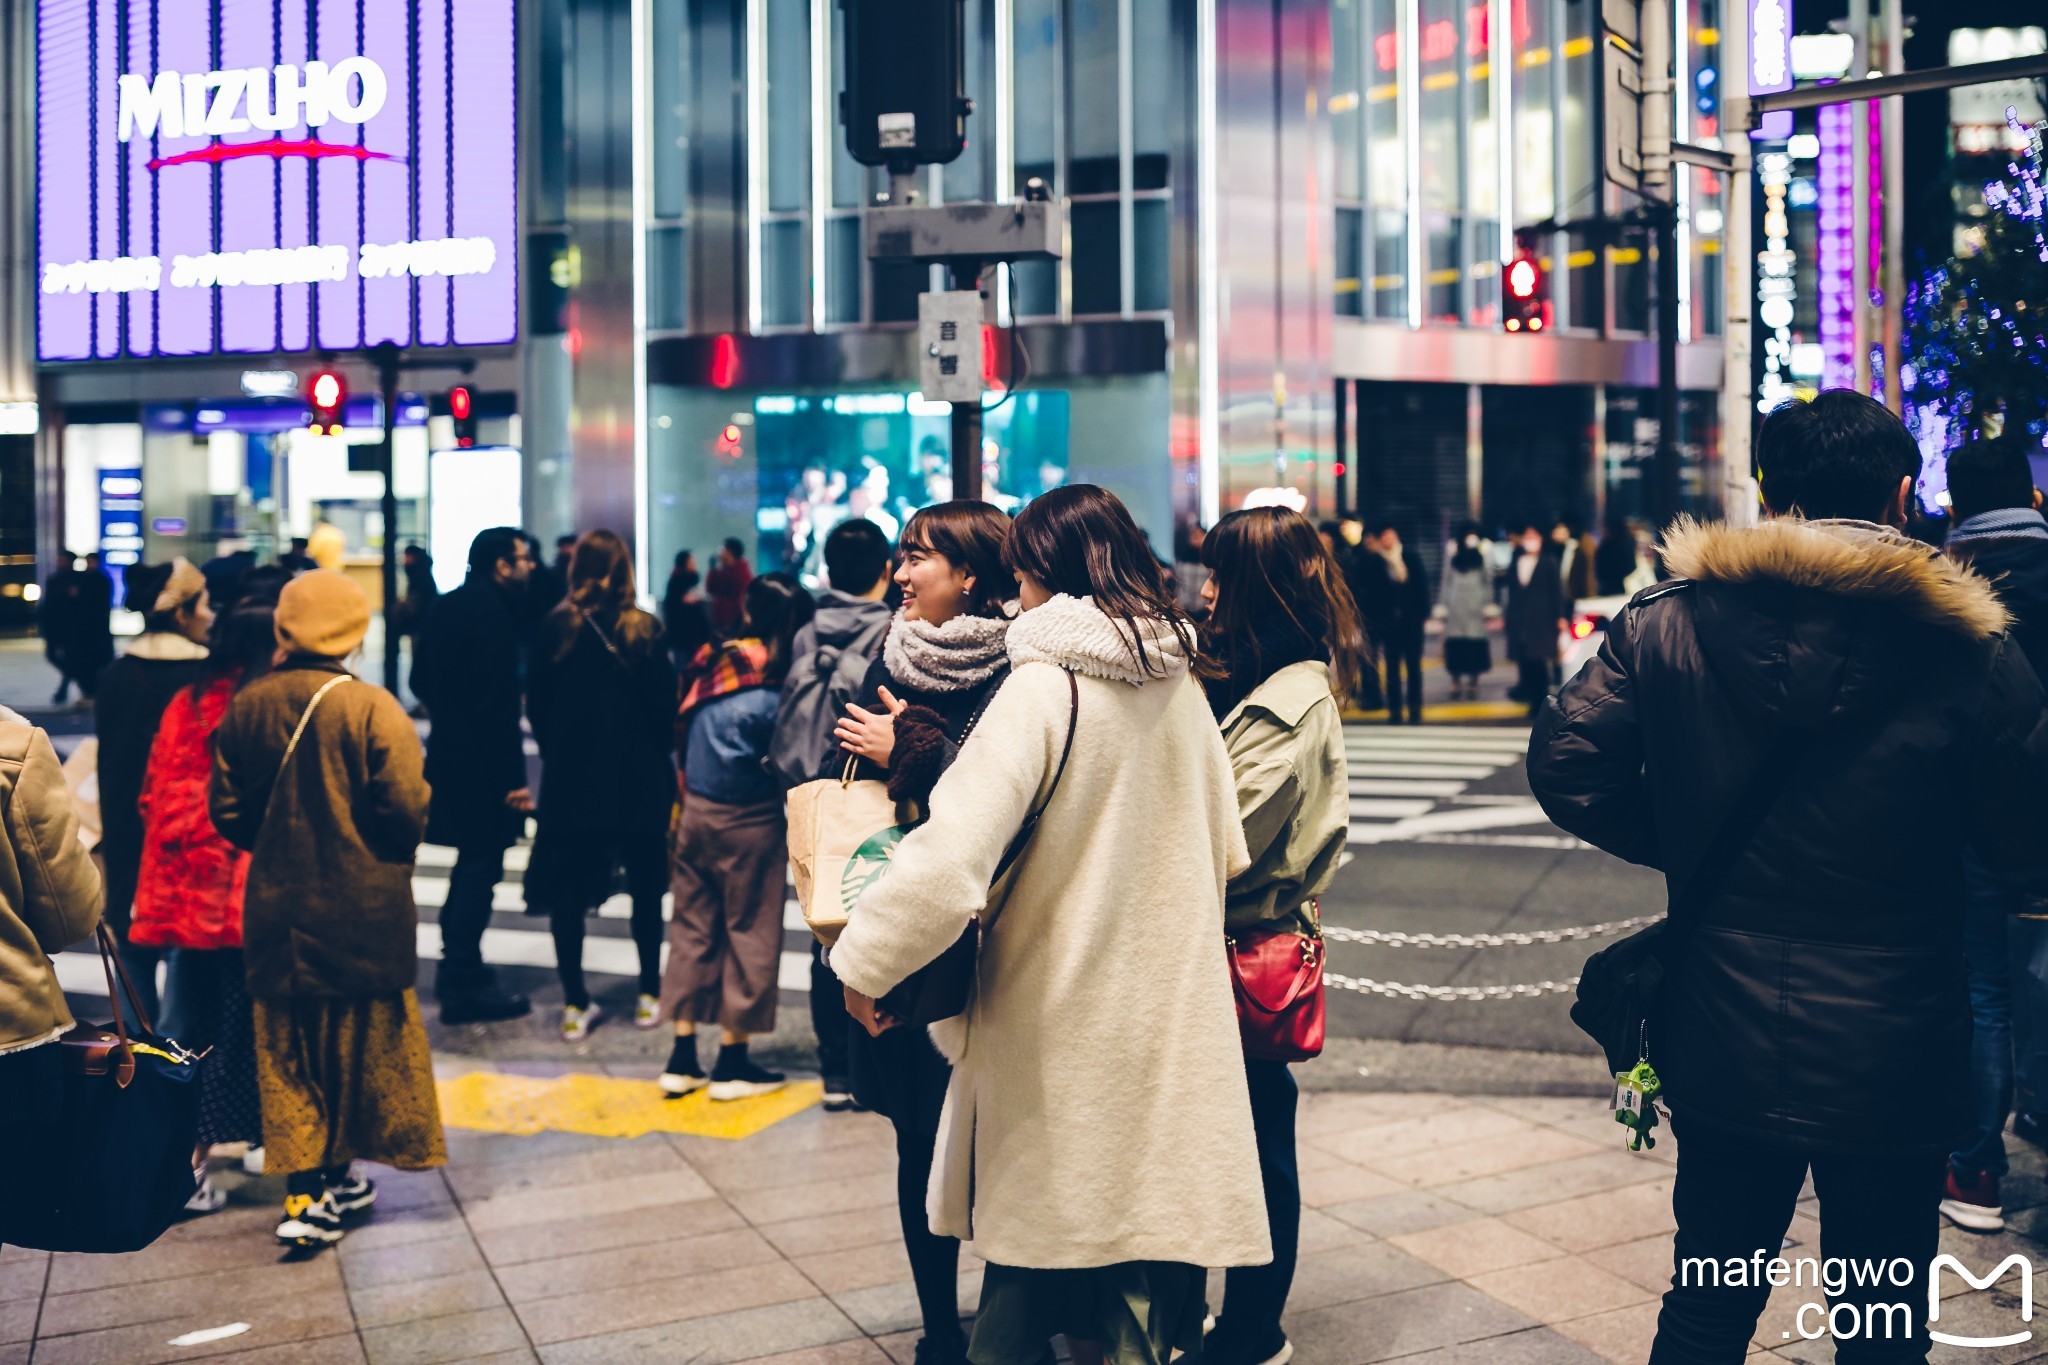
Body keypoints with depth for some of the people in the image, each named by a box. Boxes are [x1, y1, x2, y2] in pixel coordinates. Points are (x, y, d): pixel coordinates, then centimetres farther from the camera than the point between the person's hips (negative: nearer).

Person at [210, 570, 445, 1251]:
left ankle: (306, 1187, 10)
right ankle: (334, 1179, 22)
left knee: (287, 1049, 12)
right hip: (362, 910, -3)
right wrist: (393, 849, 4)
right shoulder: (373, 708, -15)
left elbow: (228, 811, 2)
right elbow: (405, 810, -18)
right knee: (361, 1041, 13)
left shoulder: (246, 707, -2)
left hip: (276, 907, 3)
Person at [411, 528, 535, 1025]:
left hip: (449, 753, 9)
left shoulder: (445, 606, 10)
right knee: (482, 867, -2)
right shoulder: (494, 613, -18)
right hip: (482, 761, -9)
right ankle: (463, 985, 2)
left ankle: (456, 964, 30)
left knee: (471, 860, 21)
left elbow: (421, 680, 16)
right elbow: (499, 702, -22)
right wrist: (513, 777, -21)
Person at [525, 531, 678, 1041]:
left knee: (569, 889, 8)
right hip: (639, 778, -1)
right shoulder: (643, 629, -9)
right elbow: (666, 706, -6)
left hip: (570, 775, 1)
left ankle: (575, 1004, 9)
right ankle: (650, 994, 19)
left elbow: (536, 706, 0)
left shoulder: (556, 627, -6)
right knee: (645, 885, 13)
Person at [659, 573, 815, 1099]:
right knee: (749, 932, 6)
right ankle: (732, 1061, 12)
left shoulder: (710, 662, 2)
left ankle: (682, 1056, 17)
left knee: (692, 926, 13)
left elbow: (681, 733, 6)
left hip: (696, 812, 5)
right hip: (750, 819, -5)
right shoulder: (777, 682, -14)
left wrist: (688, 797, 10)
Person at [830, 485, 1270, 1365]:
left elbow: (949, 859, -27)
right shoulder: (1180, 686, 3)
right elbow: (1224, 853, 14)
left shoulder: (1044, 688, -17)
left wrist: (864, 963, -16)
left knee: (1036, 1269, 11)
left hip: (1062, 1020, -5)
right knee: (1163, 1222, 16)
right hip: (1173, 1015, 6)